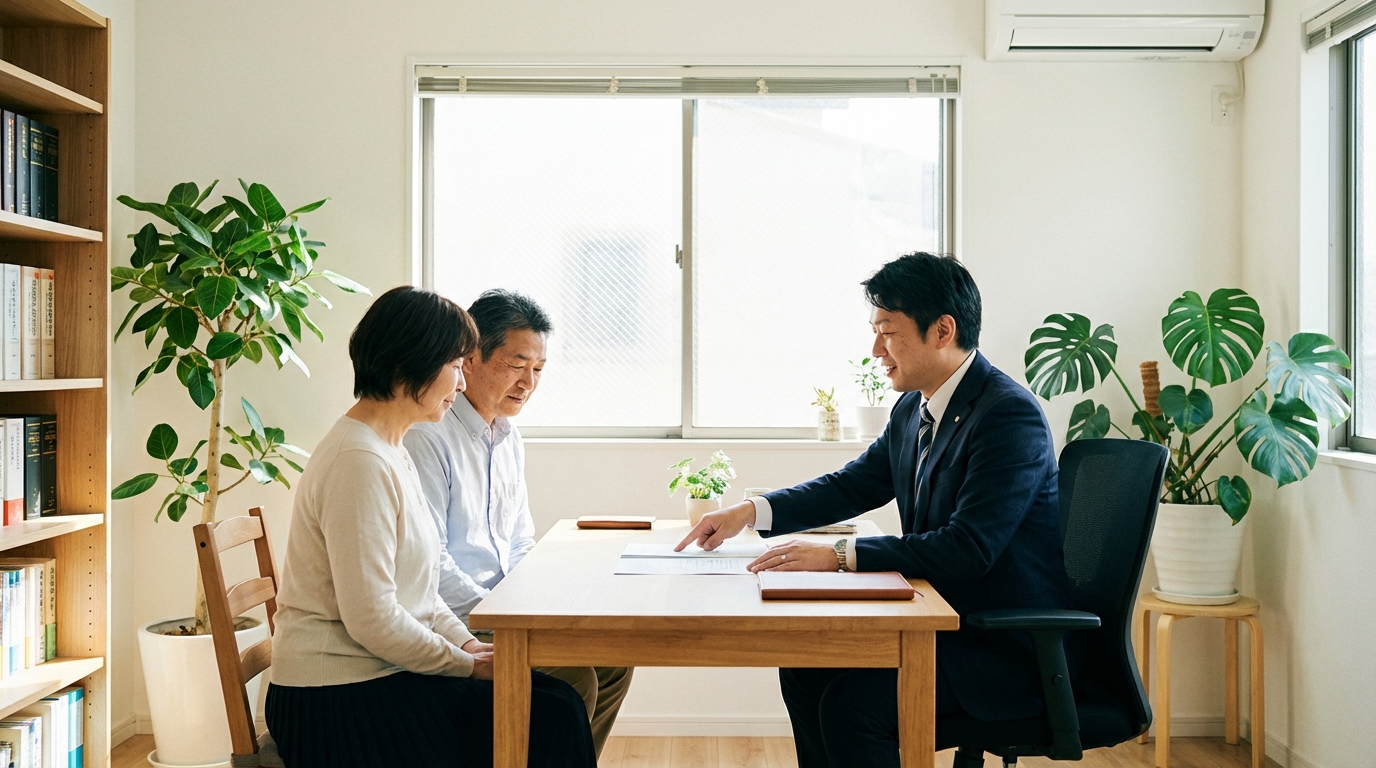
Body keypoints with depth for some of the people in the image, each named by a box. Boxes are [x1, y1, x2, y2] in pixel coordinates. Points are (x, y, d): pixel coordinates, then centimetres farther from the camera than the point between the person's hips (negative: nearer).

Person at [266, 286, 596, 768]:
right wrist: (467, 664, -11)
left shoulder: (391, 452, 13)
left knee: (557, 702, -1)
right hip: (343, 701, -9)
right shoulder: (360, 461, -20)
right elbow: (371, 620, -22)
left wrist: (466, 642, 3)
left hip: (380, 672, 9)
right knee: (550, 721, -14)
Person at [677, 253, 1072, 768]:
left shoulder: (1009, 414, -22)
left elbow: (968, 550, -28)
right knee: (804, 669, 3)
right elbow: (852, 485, 15)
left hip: (1008, 648, -8)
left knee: (853, 701, -22)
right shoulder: (914, 408, 5)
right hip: (944, 620, 9)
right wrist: (749, 512, 1)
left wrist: (839, 556, -28)